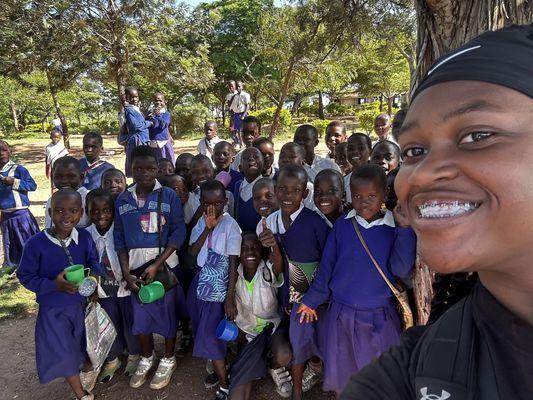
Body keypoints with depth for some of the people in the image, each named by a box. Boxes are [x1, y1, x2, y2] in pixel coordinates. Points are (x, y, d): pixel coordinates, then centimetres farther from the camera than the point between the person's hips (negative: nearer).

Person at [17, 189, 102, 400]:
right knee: (64, 353, 8)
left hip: (82, 303, 3)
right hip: (54, 310, -3)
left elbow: (93, 261, 2)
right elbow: (25, 276, -13)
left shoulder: (85, 237, -11)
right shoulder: (35, 244, -22)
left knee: (85, 344, 25)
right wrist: (53, 285, -27)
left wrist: (94, 273, -20)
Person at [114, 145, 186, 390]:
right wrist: (126, 272, -5)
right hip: (135, 266, 3)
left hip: (164, 264, -2)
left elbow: (178, 233, -10)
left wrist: (156, 265, -17)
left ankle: (168, 360, 32)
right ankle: (146, 358, 38)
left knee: (167, 312, 9)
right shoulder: (123, 200, 2)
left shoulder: (169, 196, -7)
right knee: (141, 315, 13)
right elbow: (119, 238, 4)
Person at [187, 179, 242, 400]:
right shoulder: (201, 222, 4)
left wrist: (230, 298, -15)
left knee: (209, 337, -3)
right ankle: (218, 370, 41)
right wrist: (207, 228, -17)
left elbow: (233, 263, -14)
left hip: (218, 286, -6)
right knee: (202, 332, 17)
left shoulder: (230, 225, -15)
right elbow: (193, 252, -4)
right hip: (200, 281, 6)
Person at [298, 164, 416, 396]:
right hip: (341, 314, 1)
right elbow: (327, 267, 3)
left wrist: (405, 229, -20)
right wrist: (311, 300, 7)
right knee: (341, 378, 18)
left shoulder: (394, 229, -7)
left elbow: (400, 271, -16)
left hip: (379, 318, -1)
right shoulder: (342, 225, -4)